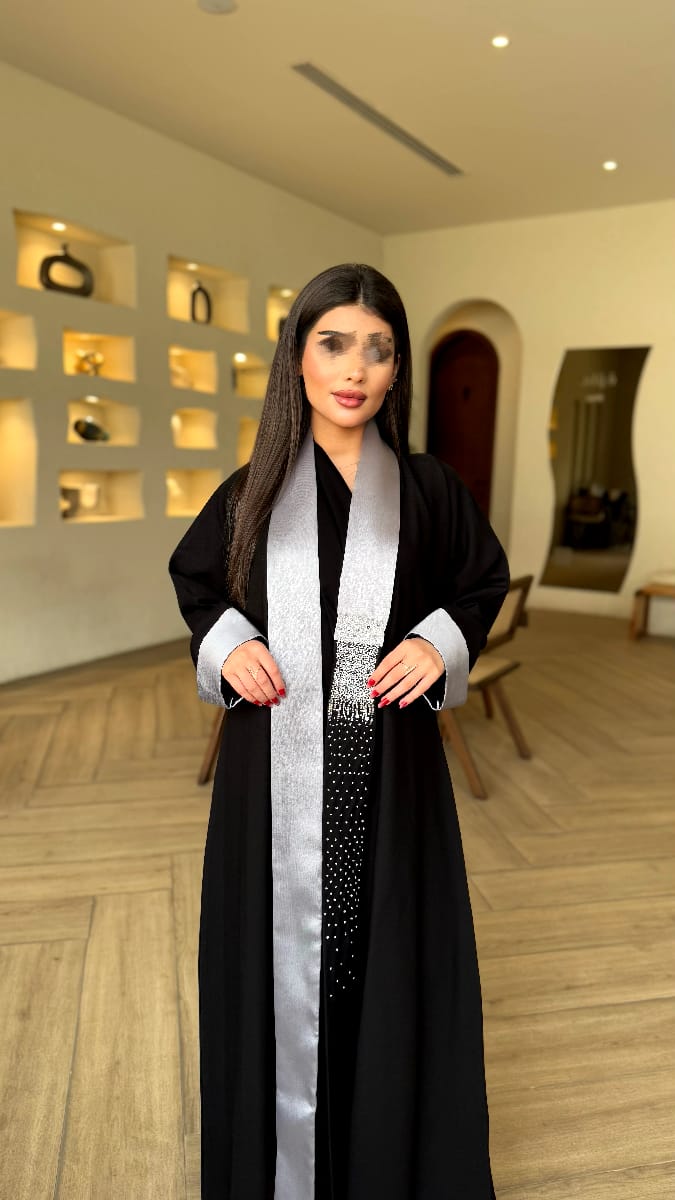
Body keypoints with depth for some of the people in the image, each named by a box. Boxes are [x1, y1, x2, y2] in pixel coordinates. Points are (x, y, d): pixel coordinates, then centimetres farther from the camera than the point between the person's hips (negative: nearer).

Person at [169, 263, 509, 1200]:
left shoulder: (428, 488, -1)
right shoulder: (253, 491, 1)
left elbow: (485, 580, 12)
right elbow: (194, 578, 15)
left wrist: (442, 641, -7)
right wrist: (225, 640, -4)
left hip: (389, 768, 0)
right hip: (276, 766, 1)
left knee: (388, 947, 10)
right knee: (279, 947, 11)